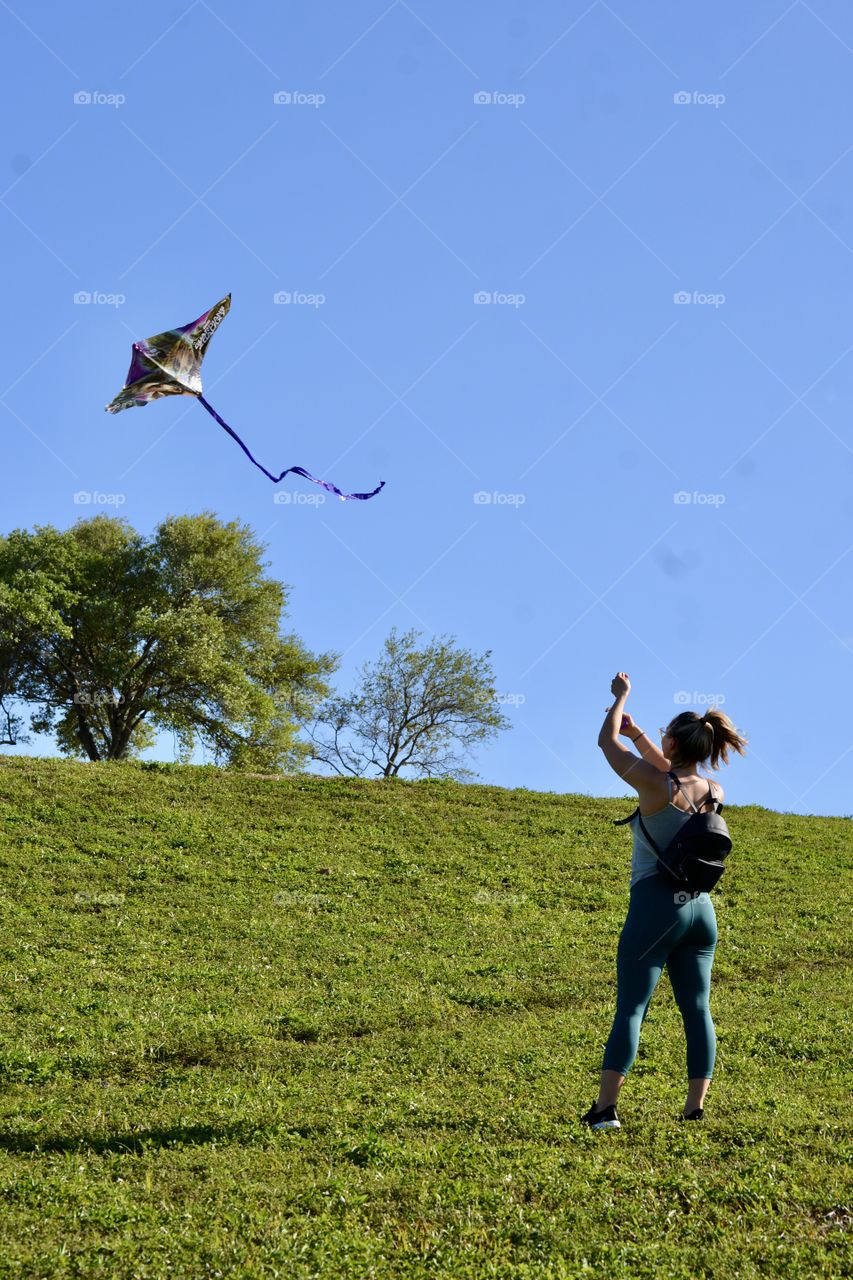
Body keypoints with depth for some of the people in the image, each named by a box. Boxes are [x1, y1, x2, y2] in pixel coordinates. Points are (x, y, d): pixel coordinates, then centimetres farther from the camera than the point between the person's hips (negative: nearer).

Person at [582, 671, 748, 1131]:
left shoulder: (654, 786, -13)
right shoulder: (714, 793, 4)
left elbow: (606, 743, 0)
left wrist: (621, 697, 14)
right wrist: (635, 732, 26)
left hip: (656, 904, -6)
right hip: (700, 907, 6)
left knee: (630, 1007, -7)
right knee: (697, 1009, 8)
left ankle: (605, 1108, -11)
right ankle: (695, 1108, 9)